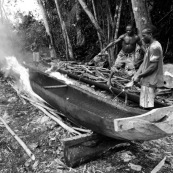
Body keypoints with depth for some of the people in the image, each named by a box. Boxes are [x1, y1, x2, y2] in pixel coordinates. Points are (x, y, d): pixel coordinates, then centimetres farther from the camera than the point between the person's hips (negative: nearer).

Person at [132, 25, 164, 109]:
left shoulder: (155, 47, -17)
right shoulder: (150, 46, 14)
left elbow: (153, 67, -21)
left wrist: (139, 76, -15)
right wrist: (136, 75, 5)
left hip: (150, 81, -10)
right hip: (147, 80, 10)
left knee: (147, 106, -3)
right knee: (145, 105, 16)